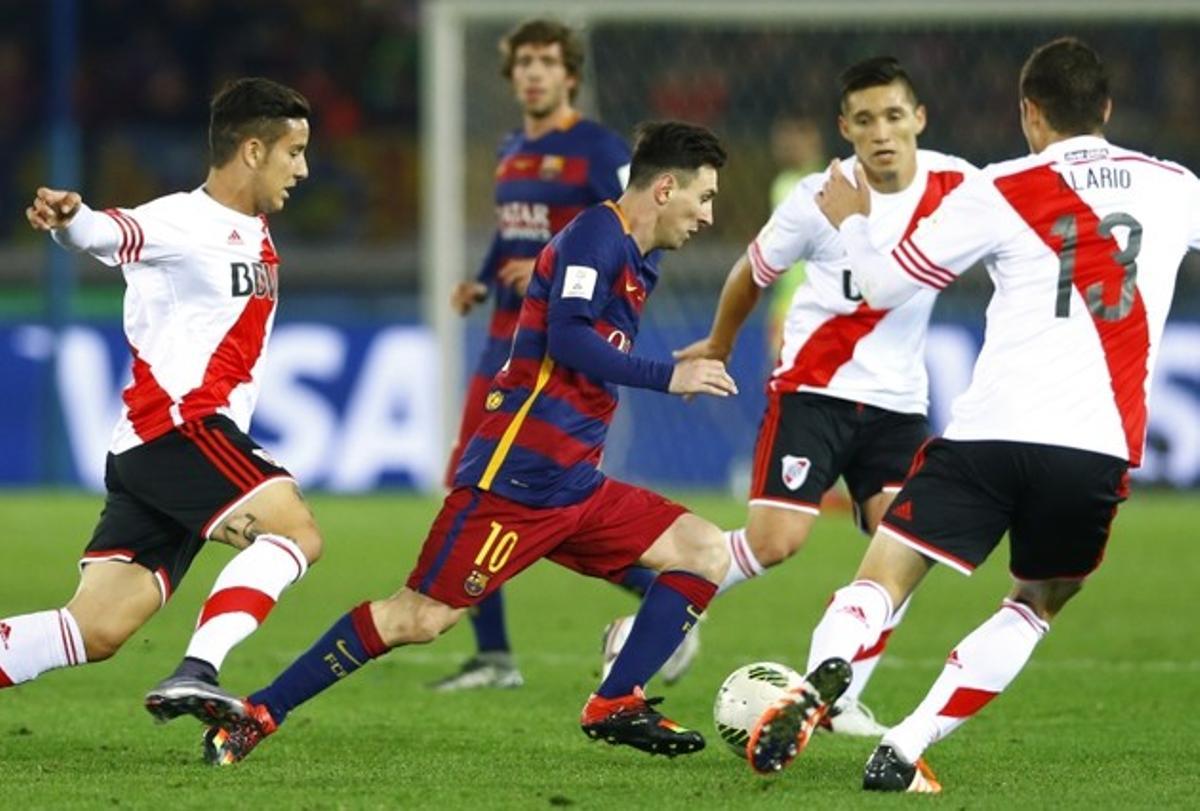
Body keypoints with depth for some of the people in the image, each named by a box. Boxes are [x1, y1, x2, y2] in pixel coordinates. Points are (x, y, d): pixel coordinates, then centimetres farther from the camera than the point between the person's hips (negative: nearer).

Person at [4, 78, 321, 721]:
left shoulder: (255, 236, 20)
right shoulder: (184, 221, -10)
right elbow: (107, 234, -30)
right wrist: (68, 218, -50)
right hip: (175, 426, -9)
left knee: (96, 631, -1)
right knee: (295, 531, -23)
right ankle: (195, 673, -33)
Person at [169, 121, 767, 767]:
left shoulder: (637, 262, 19)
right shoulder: (596, 234, -9)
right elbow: (567, 338, -22)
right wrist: (667, 377, -21)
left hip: (574, 488, 10)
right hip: (515, 475, -10)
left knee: (707, 554, 2)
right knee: (423, 617, -12)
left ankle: (615, 707, -2)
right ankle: (257, 714, -5)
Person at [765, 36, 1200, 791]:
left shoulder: (998, 192, 3)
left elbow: (884, 285, 9)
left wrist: (853, 222, 28)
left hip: (992, 433, -2)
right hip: (1101, 449, 2)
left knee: (880, 584, 1)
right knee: (1036, 607, 22)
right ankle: (903, 753, 8)